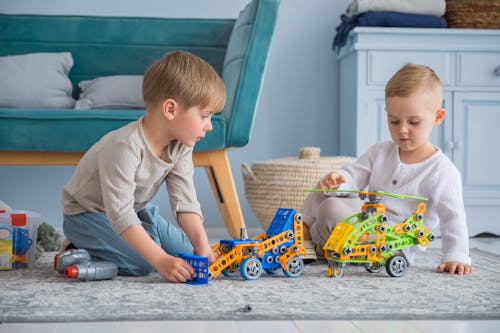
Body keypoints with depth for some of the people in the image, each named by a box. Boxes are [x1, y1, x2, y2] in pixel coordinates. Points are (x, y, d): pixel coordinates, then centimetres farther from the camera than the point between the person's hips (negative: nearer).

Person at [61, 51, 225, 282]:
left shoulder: (180, 147, -12)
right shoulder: (124, 148, -37)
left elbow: (185, 202, -13)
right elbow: (120, 213, -39)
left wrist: (202, 247, -27)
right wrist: (160, 260, -43)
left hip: (136, 209, 8)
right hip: (88, 212, -8)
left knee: (185, 252, 4)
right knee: (140, 263, -26)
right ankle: (79, 253, -3)